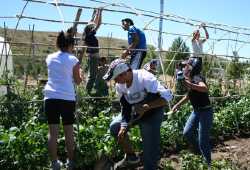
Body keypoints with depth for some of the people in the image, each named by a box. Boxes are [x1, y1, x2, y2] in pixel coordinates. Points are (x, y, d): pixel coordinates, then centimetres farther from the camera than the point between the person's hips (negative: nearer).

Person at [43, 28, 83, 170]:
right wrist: (80, 72, 26)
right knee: (69, 131, 8)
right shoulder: (73, 60, 0)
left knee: (53, 132, 6)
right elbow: (78, 81, 7)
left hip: (50, 97, 3)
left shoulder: (50, 58, 10)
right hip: (67, 98, -3)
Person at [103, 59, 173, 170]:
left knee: (150, 148, -8)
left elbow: (167, 96, -37)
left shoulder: (145, 78, -32)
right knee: (114, 127, 0)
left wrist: (146, 107, -44)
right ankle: (131, 156, 18)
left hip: (153, 112, -6)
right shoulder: (119, 85, -12)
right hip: (134, 110, 6)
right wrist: (124, 126, -17)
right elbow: (125, 107, -4)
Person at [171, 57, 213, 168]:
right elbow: (188, 96, 23)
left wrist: (190, 85, -57)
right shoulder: (190, 79, 7)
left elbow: (205, 89, -44)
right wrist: (177, 105, 21)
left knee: (203, 142, -3)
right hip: (196, 111, 9)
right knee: (187, 133, 13)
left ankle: (208, 164, 17)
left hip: (205, 112, -9)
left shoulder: (197, 78, -20)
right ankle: (199, 153, 34)